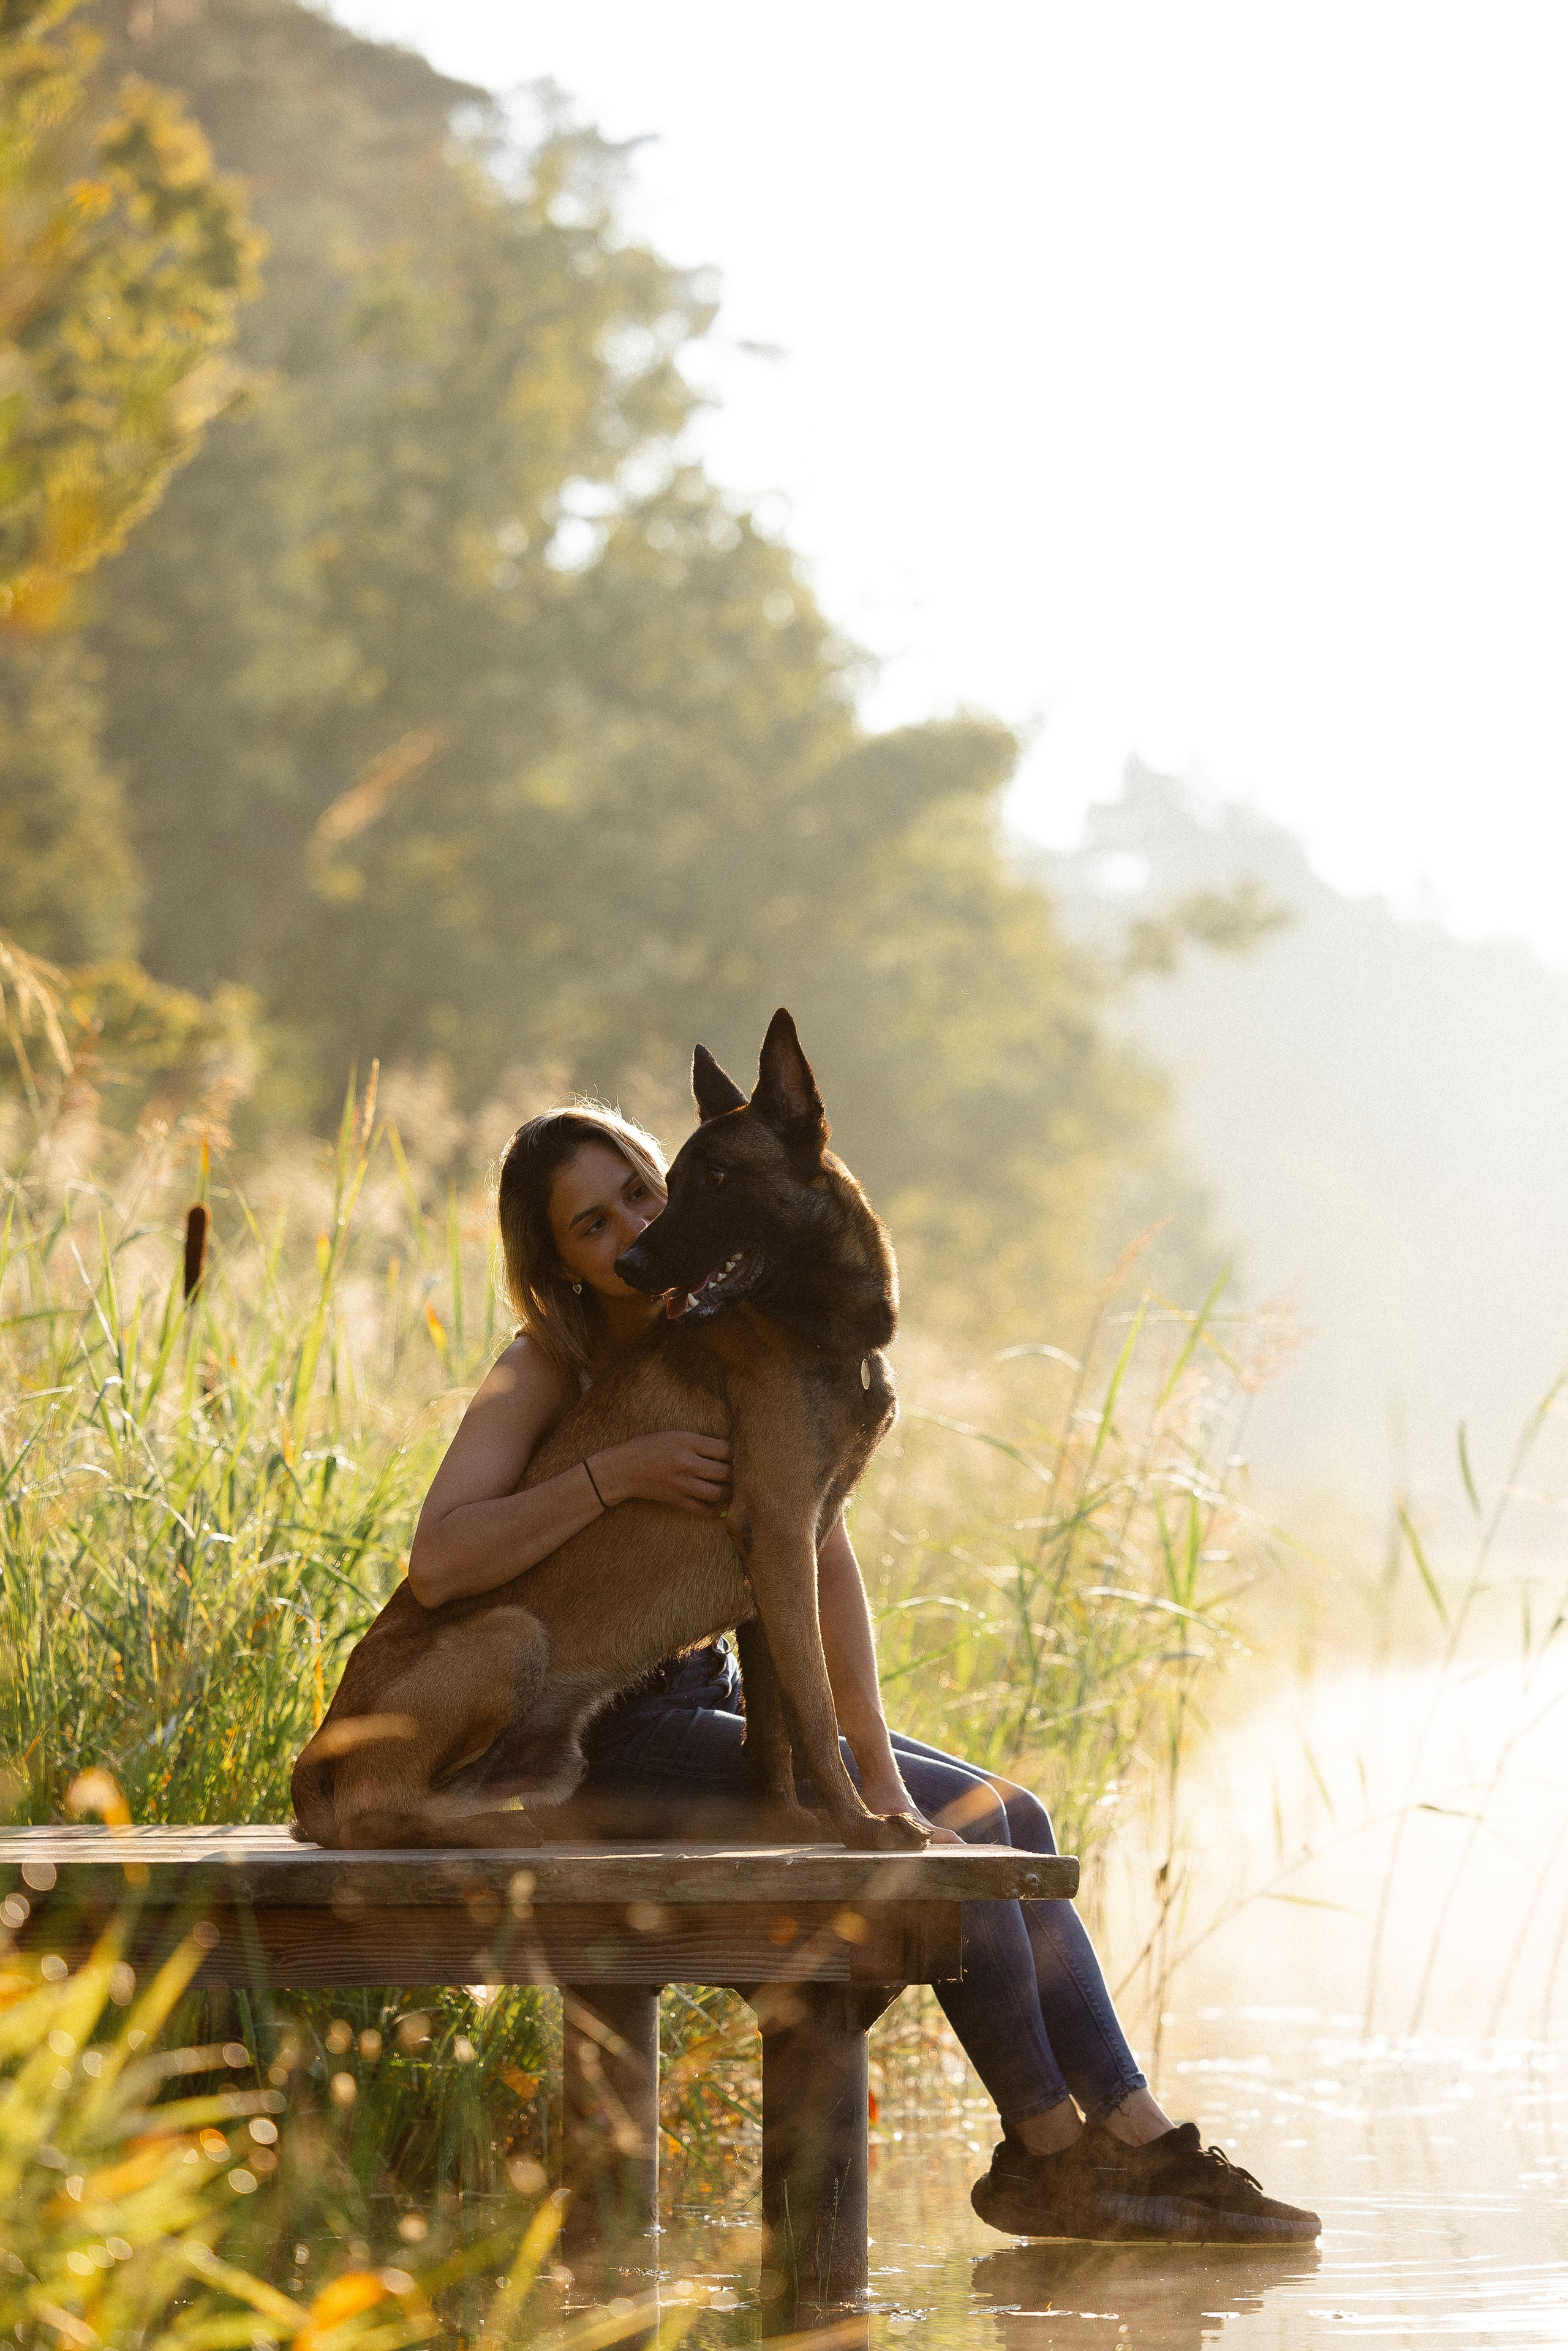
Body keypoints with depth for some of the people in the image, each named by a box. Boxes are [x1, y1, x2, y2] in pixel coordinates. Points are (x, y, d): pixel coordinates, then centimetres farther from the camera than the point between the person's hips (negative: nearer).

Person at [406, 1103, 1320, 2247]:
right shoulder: (545, 1376, -14)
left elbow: (822, 1555, -4)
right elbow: (438, 1563, -30)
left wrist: (874, 1758, -13)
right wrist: (616, 1471, -34)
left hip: (708, 1699, 7)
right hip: (604, 1734, -7)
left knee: (1015, 1821, -3)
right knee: (958, 1820, -16)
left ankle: (1142, 2143, -2)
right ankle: (1049, 2154, -4)